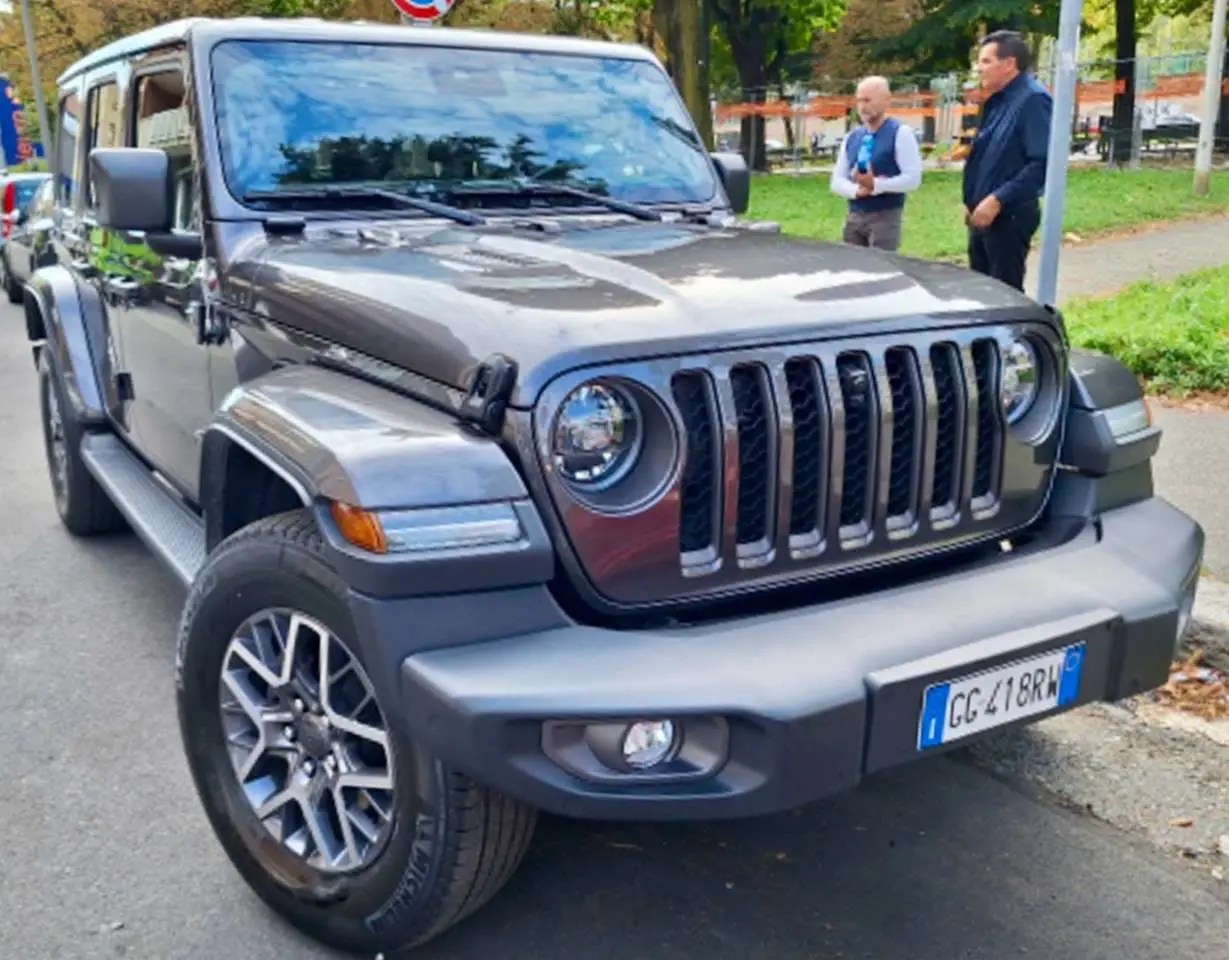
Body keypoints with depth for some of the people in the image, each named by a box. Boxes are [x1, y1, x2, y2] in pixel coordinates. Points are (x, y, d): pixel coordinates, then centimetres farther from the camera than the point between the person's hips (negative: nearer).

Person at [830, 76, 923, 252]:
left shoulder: (900, 133, -4)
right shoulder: (851, 137, 13)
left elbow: (913, 179, -12)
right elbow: (837, 180, 11)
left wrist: (875, 185, -19)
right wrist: (857, 190, -10)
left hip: (886, 216, -5)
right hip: (854, 216, 6)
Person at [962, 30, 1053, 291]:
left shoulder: (1033, 99, -16)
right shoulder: (998, 100, 12)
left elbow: (1042, 163, -24)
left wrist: (998, 200, -25)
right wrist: (973, 201, 16)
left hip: (1009, 216, -9)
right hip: (984, 215, 9)